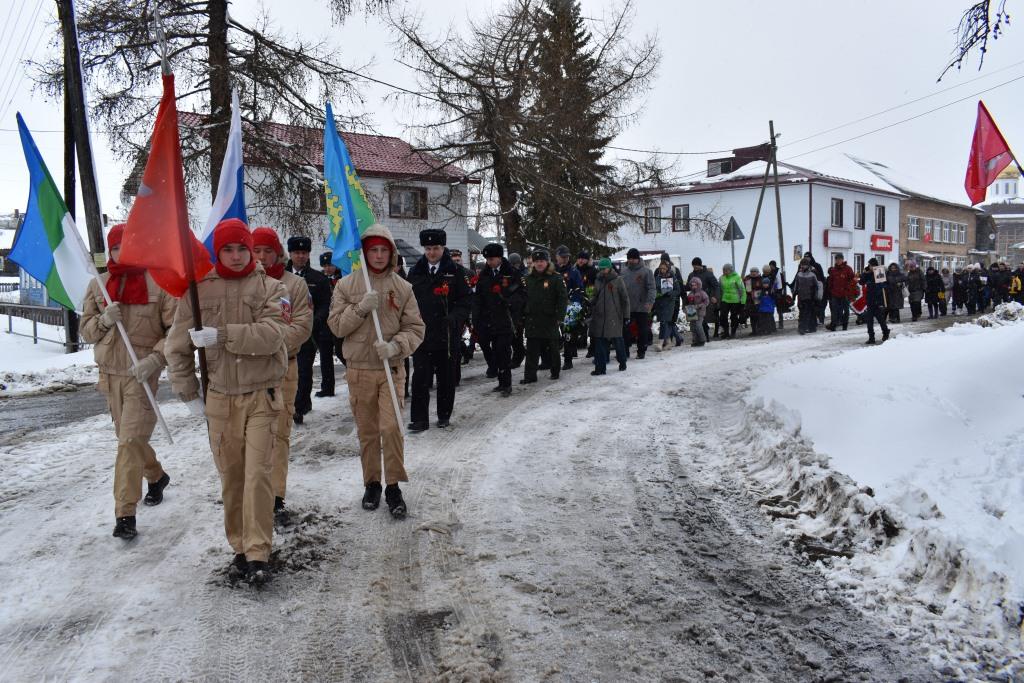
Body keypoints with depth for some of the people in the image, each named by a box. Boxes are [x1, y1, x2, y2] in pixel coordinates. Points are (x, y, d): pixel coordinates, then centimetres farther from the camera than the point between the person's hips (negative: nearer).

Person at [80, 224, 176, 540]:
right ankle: (156, 476, 43)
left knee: (130, 440, -11)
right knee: (127, 437, 18)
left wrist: (154, 360, -21)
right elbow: (86, 331, 9)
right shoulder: (98, 285, 6)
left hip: (142, 374, -5)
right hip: (109, 373, 5)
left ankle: (125, 514, -5)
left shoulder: (158, 283, -8)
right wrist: (104, 320, -13)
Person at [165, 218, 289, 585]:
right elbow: (177, 346, 7)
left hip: (261, 395, -2)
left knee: (258, 473, -9)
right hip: (219, 397, 2)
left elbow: (271, 335, -18)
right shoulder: (198, 289, 3)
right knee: (230, 476, 9)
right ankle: (240, 547, 23)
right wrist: (188, 393, 6)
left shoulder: (270, 288, -1)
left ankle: (257, 554, -1)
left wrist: (220, 335, -23)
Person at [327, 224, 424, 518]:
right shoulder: (347, 285, 2)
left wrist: (395, 346, -18)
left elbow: (415, 328, 0)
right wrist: (361, 308, -17)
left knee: (391, 427, -11)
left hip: (392, 369, -1)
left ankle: (393, 486, 5)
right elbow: (336, 325, -2)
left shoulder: (402, 287, 1)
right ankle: (372, 483, 27)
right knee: (367, 431, 10)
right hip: (359, 369, 1)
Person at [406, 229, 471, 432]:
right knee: (420, 377, -3)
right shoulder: (415, 272, 7)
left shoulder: (454, 271, 0)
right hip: (421, 332, 1)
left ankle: (444, 415, 24)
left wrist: (455, 317, -17)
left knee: (447, 376, 9)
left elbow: (465, 301, -1)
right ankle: (419, 419, 3)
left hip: (448, 334, -1)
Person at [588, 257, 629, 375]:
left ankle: (622, 363, 24)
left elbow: (625, 298, -1)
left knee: (617, 340, 4)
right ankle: (600, 367, 6)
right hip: (599, 316, 4)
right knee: (599, 342, 2)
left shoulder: (617, 280, -2)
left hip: (614, 316, -4)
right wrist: (590, 301, 1)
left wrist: (626, 315, -4)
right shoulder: (598, 281, 12)